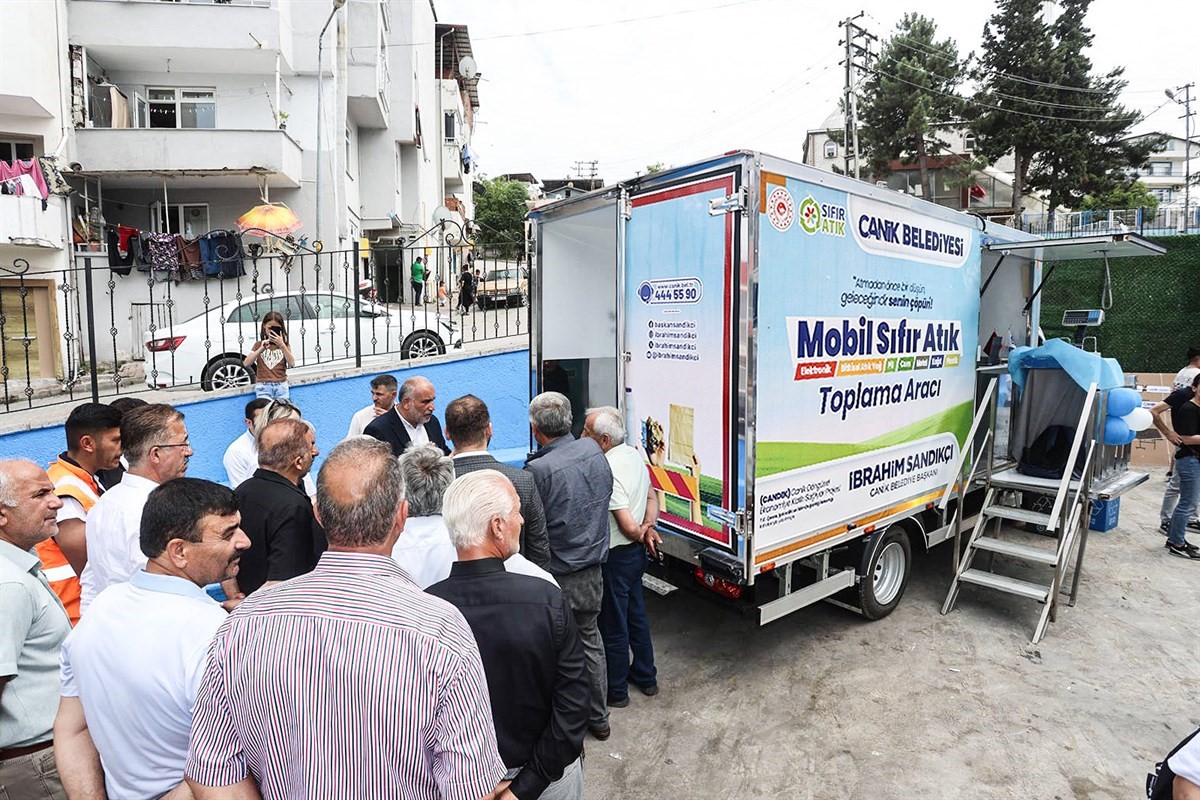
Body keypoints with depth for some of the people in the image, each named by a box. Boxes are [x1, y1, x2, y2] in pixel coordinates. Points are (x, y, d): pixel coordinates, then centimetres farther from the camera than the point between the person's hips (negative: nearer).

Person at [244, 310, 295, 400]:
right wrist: (261, 349, -15)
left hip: (281, 386, 1)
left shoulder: (285, 345, 10)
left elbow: (292, 363, -7)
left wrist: (281, 345, -14)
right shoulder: (259, 344, 9)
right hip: (263, 386, 0)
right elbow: (246, 363, -4)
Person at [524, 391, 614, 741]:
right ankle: (598, 718, 38)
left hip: (558, 578, -6)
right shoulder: (593, 450, -5)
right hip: (592, 572, 6)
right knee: (590, 640, 23)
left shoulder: (538, 470, -24)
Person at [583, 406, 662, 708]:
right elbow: (651, 497, 12)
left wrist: (640, 535, -5)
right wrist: (648, 528, -2)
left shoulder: (608, 471, -27)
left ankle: (616, 690, 26)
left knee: (613, 626, 9)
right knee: (636, 615, 23)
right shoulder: (634, 455, 2)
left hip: (615, 556, -9)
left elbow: (627, 525, -26)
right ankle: (645, 677, 39)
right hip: (636, 551, 9)